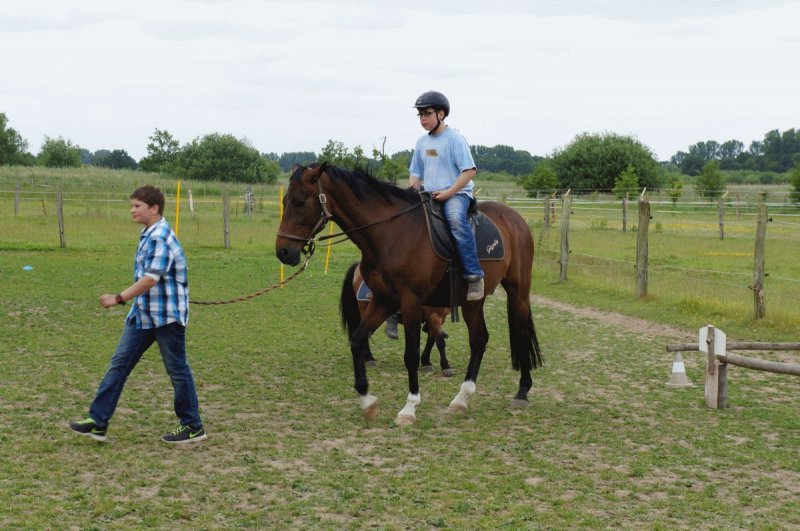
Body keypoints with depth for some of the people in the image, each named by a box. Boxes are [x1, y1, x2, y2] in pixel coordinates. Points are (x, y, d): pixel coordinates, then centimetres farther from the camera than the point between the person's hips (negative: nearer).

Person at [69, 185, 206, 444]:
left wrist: (119, 298, -23)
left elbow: (151, 278, -26)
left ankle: (193, 427, 15)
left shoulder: (160, 237, -19)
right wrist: (125, 299, 20)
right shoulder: (148, 235, 11)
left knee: (177, 369, 3)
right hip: (143, 314, 9)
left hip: (167, 315, -9)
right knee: (119, 363, 6)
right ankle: (98, 421, 9)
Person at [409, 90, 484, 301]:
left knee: (455, 219, -36)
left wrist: (448, 193, -18)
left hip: (456, 193, -7)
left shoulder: (455, 139, -4)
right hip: (429, 195, 7)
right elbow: (416, 173, 22)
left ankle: (474, 275, -36)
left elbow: (469, 171, -10)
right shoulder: (422, 142, 15)